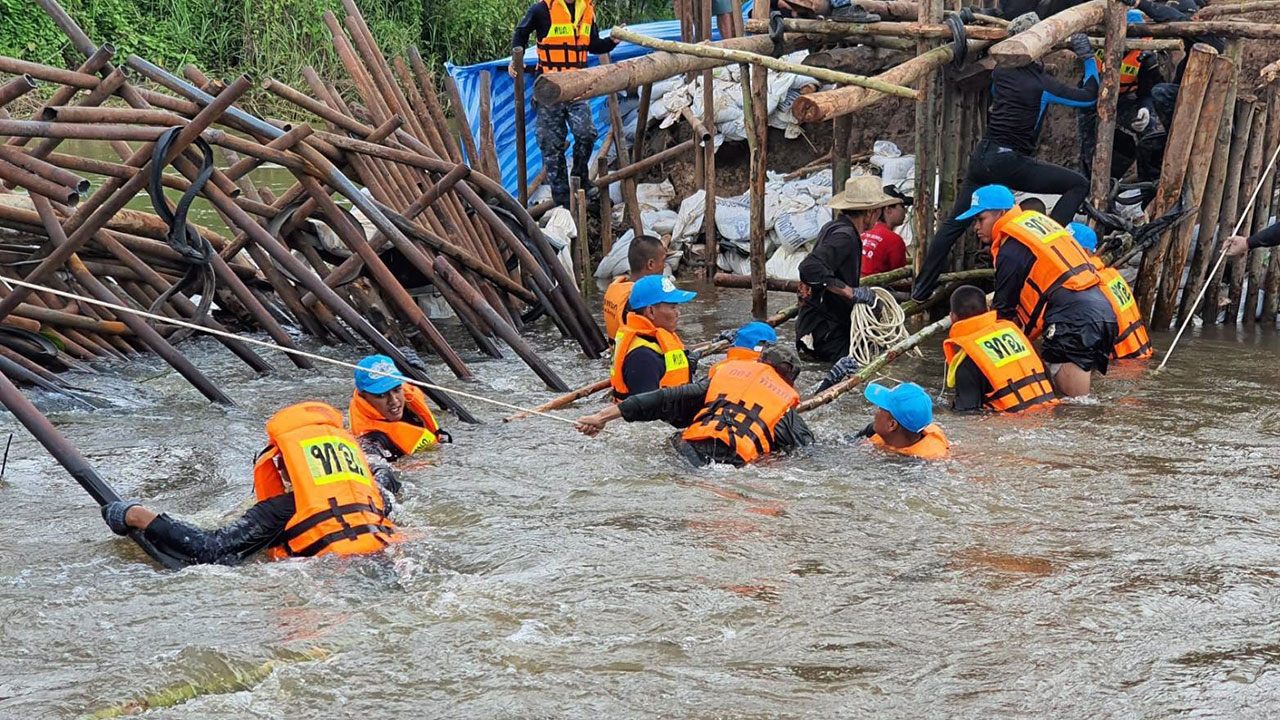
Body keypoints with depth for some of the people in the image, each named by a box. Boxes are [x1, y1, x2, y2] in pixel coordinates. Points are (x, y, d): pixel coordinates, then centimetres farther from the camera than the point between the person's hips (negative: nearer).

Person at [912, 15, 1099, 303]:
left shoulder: (1001, 71, 6)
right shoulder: (1041, 84, -10)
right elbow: (1089, 96, -1)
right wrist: (1088, 58, 8)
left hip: (982, 157, 7)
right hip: (1009, 163, -7)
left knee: (954, 224, 17)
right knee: (1078, 184, -1)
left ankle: (921, 289, 21)